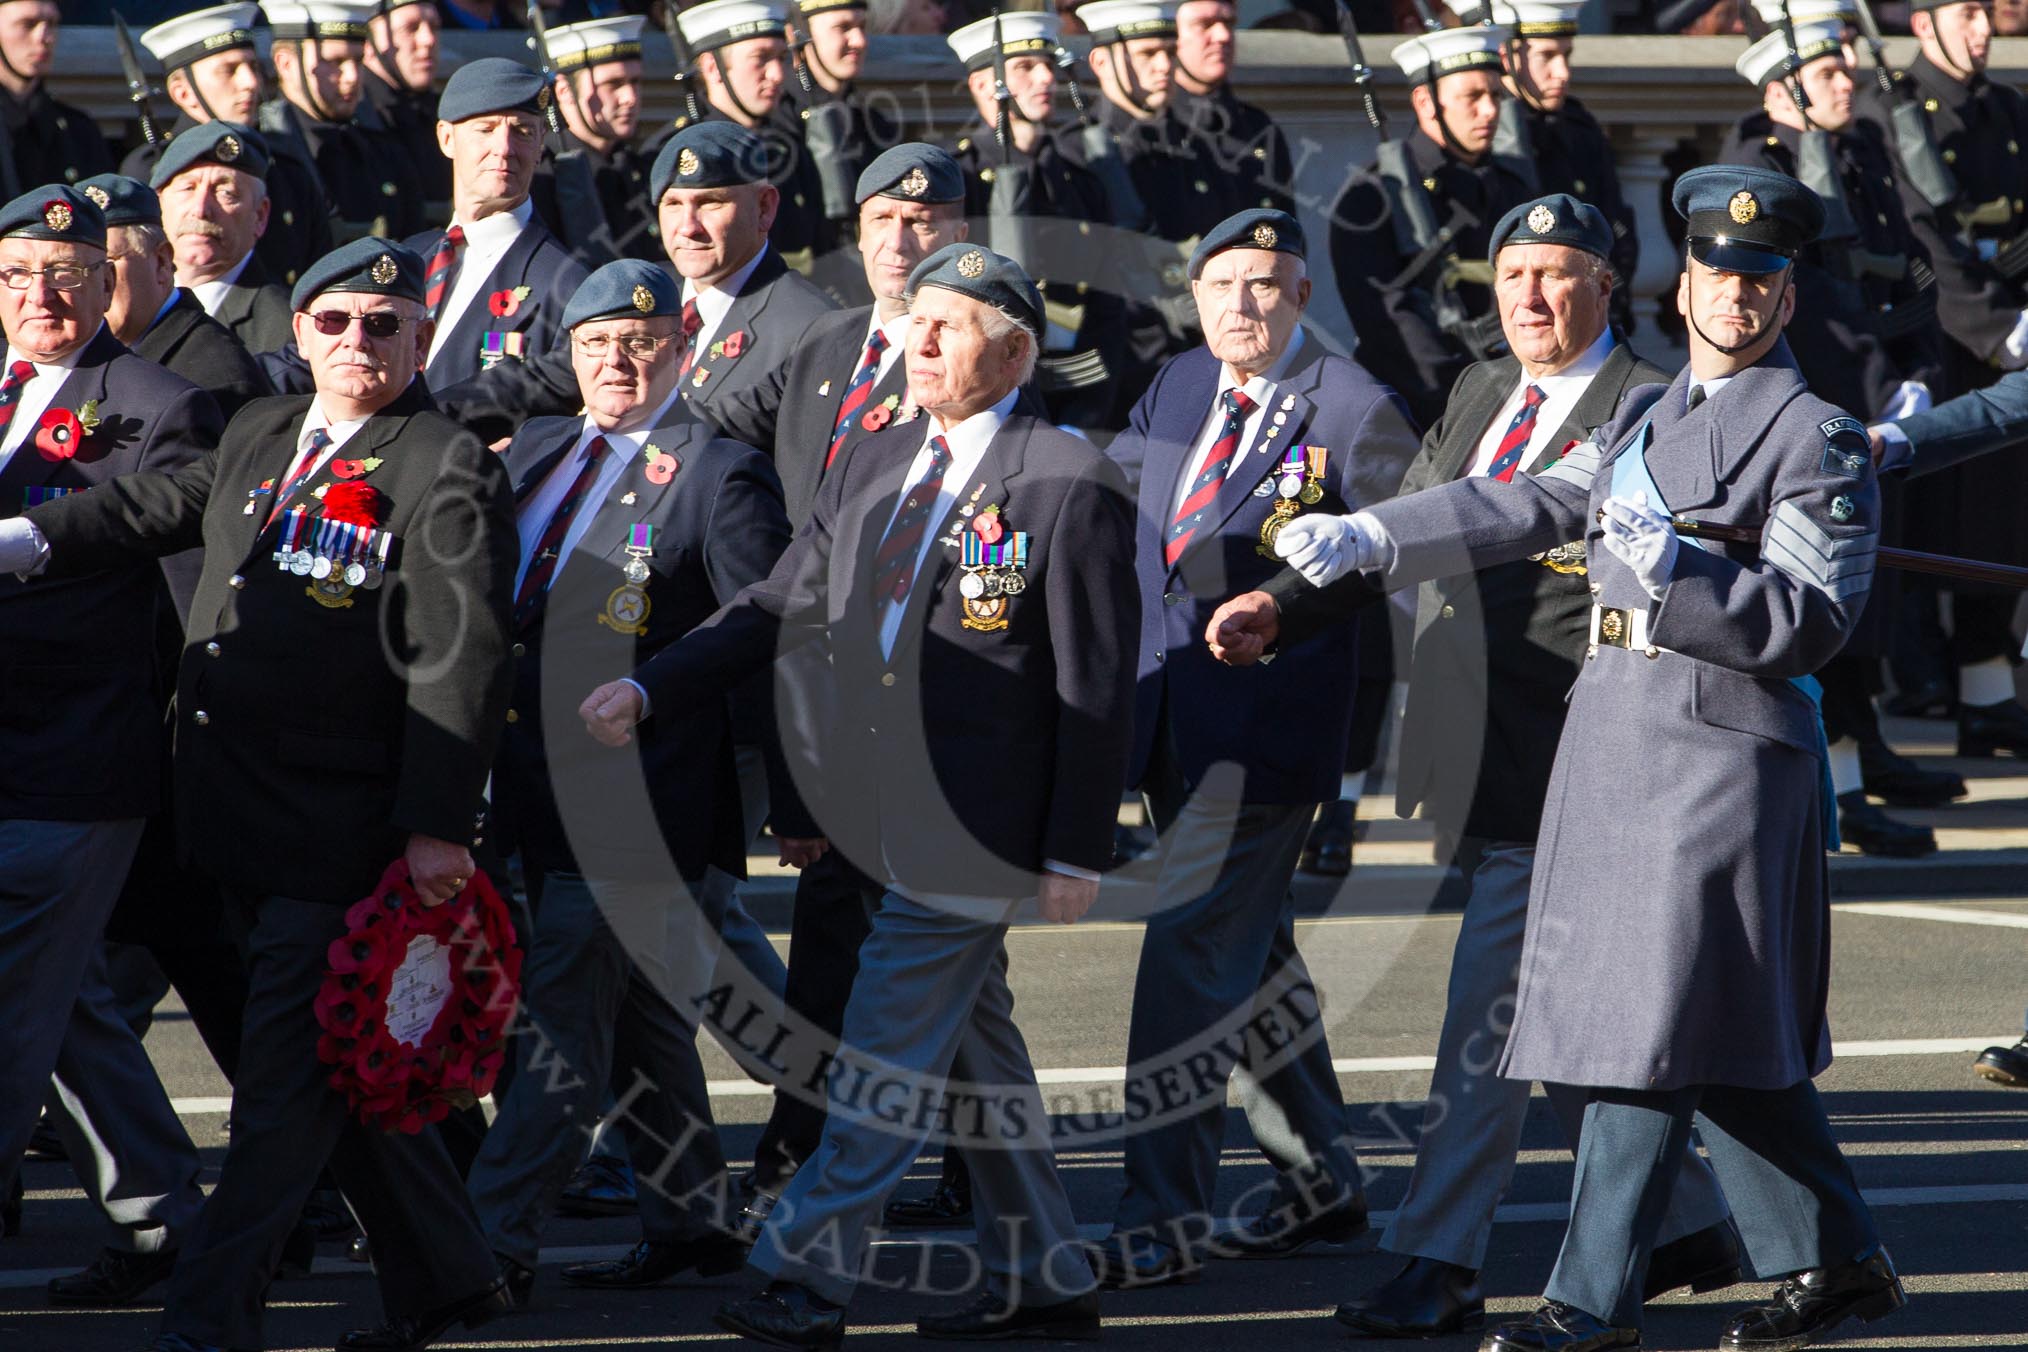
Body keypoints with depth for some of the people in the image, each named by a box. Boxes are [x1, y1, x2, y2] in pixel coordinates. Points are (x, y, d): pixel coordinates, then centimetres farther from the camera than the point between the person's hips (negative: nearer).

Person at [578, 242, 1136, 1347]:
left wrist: (1076, 852, -13)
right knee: (974, 1047, 14)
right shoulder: (870, 469, 13)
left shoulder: (1069, 487, -10)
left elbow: (1097, 686, -10)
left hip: (978, 829, -8)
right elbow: (780, 608, 15)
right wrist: (648, 689, 3)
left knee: (889, 1048, -8)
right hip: (895, 817, 8)